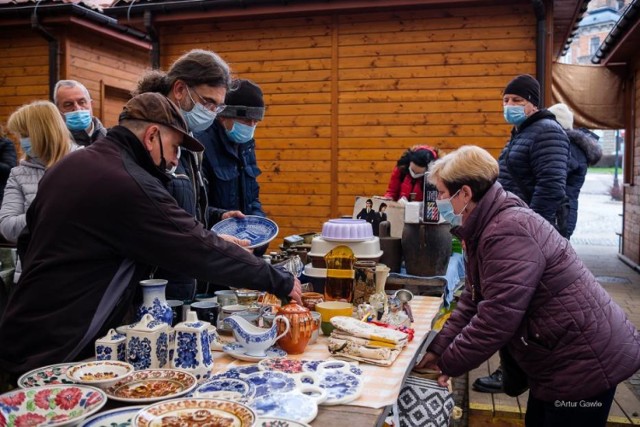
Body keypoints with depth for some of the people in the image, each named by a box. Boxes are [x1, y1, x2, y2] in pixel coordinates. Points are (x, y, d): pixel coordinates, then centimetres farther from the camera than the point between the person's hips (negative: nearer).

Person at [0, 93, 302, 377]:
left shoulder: (68, 165, 6)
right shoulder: (132, 185, -23)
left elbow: (28, 239, 17)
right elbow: (203, 250, -20)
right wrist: (282, 282, -10)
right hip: (58, 354, -10)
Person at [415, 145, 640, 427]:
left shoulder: (508, 234, -28)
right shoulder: (485, 229, 5)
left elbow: (495, 321, -28)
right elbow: (473, 301, 7)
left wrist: (449, 363, -15)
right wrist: (438, 349, 0)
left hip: (586, 361, -10)